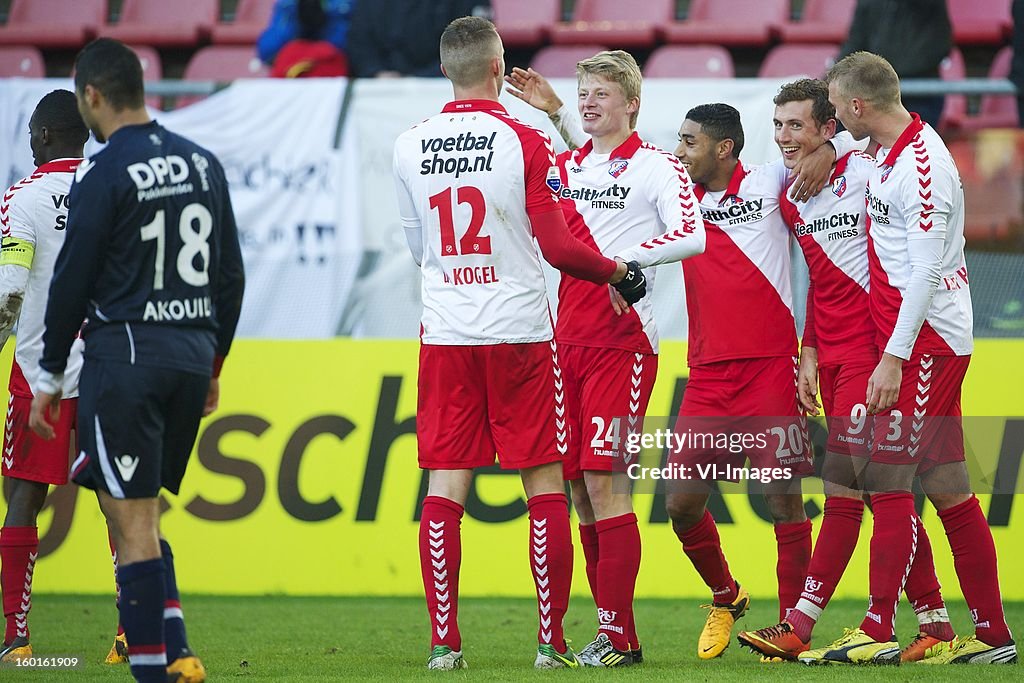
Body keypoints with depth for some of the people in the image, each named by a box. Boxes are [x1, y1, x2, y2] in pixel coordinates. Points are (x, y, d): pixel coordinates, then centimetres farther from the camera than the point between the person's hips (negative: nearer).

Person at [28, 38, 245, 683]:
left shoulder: (102, 176, -10)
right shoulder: (203, 164, 10)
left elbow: (73, 283, -8)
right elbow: (231, 275, 14)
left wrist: (50, 376, 1)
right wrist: (212, 364, 22)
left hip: (125, 356, -7)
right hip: (193, 354, 7)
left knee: (133, 521, -4)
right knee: (143, 518, 16)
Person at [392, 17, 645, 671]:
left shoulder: (410, 147, 3)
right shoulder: (524, 142, -9)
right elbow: (558, 248, -9)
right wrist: (617, 271, 7)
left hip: (444, 331, 3)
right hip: (519, 329, -3)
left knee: (445, 486, 4)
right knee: (544, 483, 4)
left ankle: (444, 641, 0)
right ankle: (552, 641, 2)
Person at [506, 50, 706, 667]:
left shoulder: (656, 166, -4)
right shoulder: (567, 166, 17)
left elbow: (691, 236, -17)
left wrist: (626, 258, -29)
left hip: (622, 343, -7)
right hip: (568, 340, 7)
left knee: (603, 480, -12)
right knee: (579, 488, 5)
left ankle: (617, 635, -8)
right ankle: (614, 635, 11)